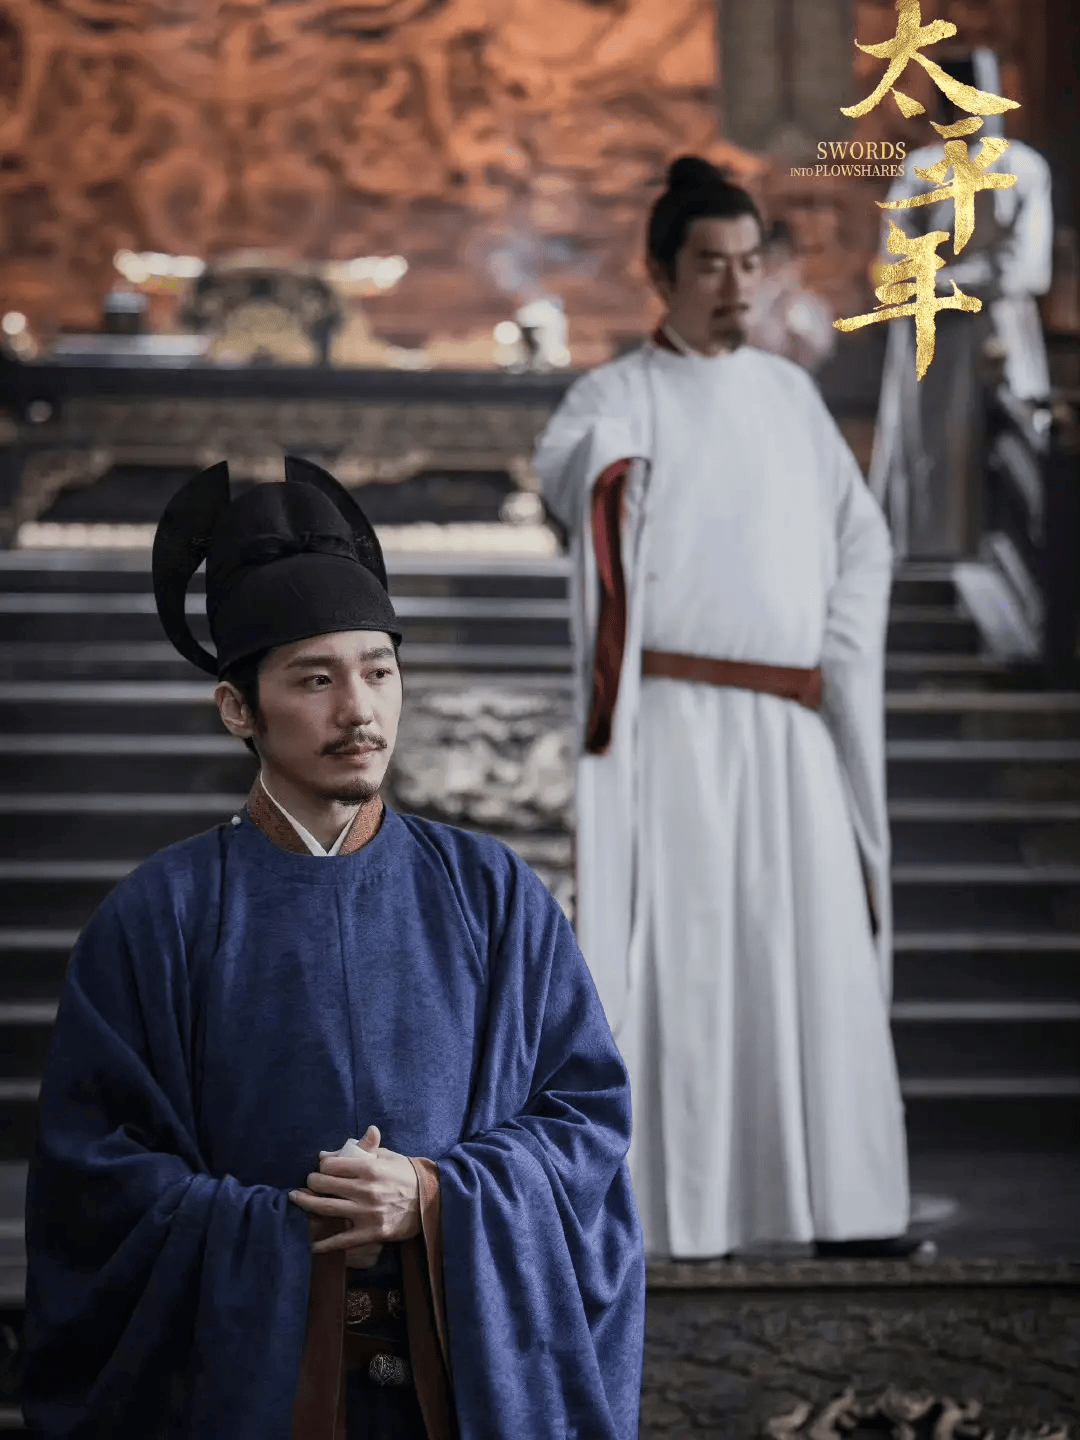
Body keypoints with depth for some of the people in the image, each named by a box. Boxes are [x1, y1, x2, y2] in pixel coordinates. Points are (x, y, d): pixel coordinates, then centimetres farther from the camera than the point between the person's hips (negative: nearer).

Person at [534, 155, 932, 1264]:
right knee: (681, 952, -7)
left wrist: (838, 665, 4)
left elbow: (861, 538, 18)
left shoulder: (789, 394, 15)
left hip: (795, 728, 5)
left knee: (823, 953, 2)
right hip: (676, 719, -5)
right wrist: (600, 475, -49)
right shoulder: (617, 397, -3)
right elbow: (562, 467, -26)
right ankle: (684, 1210, -4)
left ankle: (841, 1203, 7)